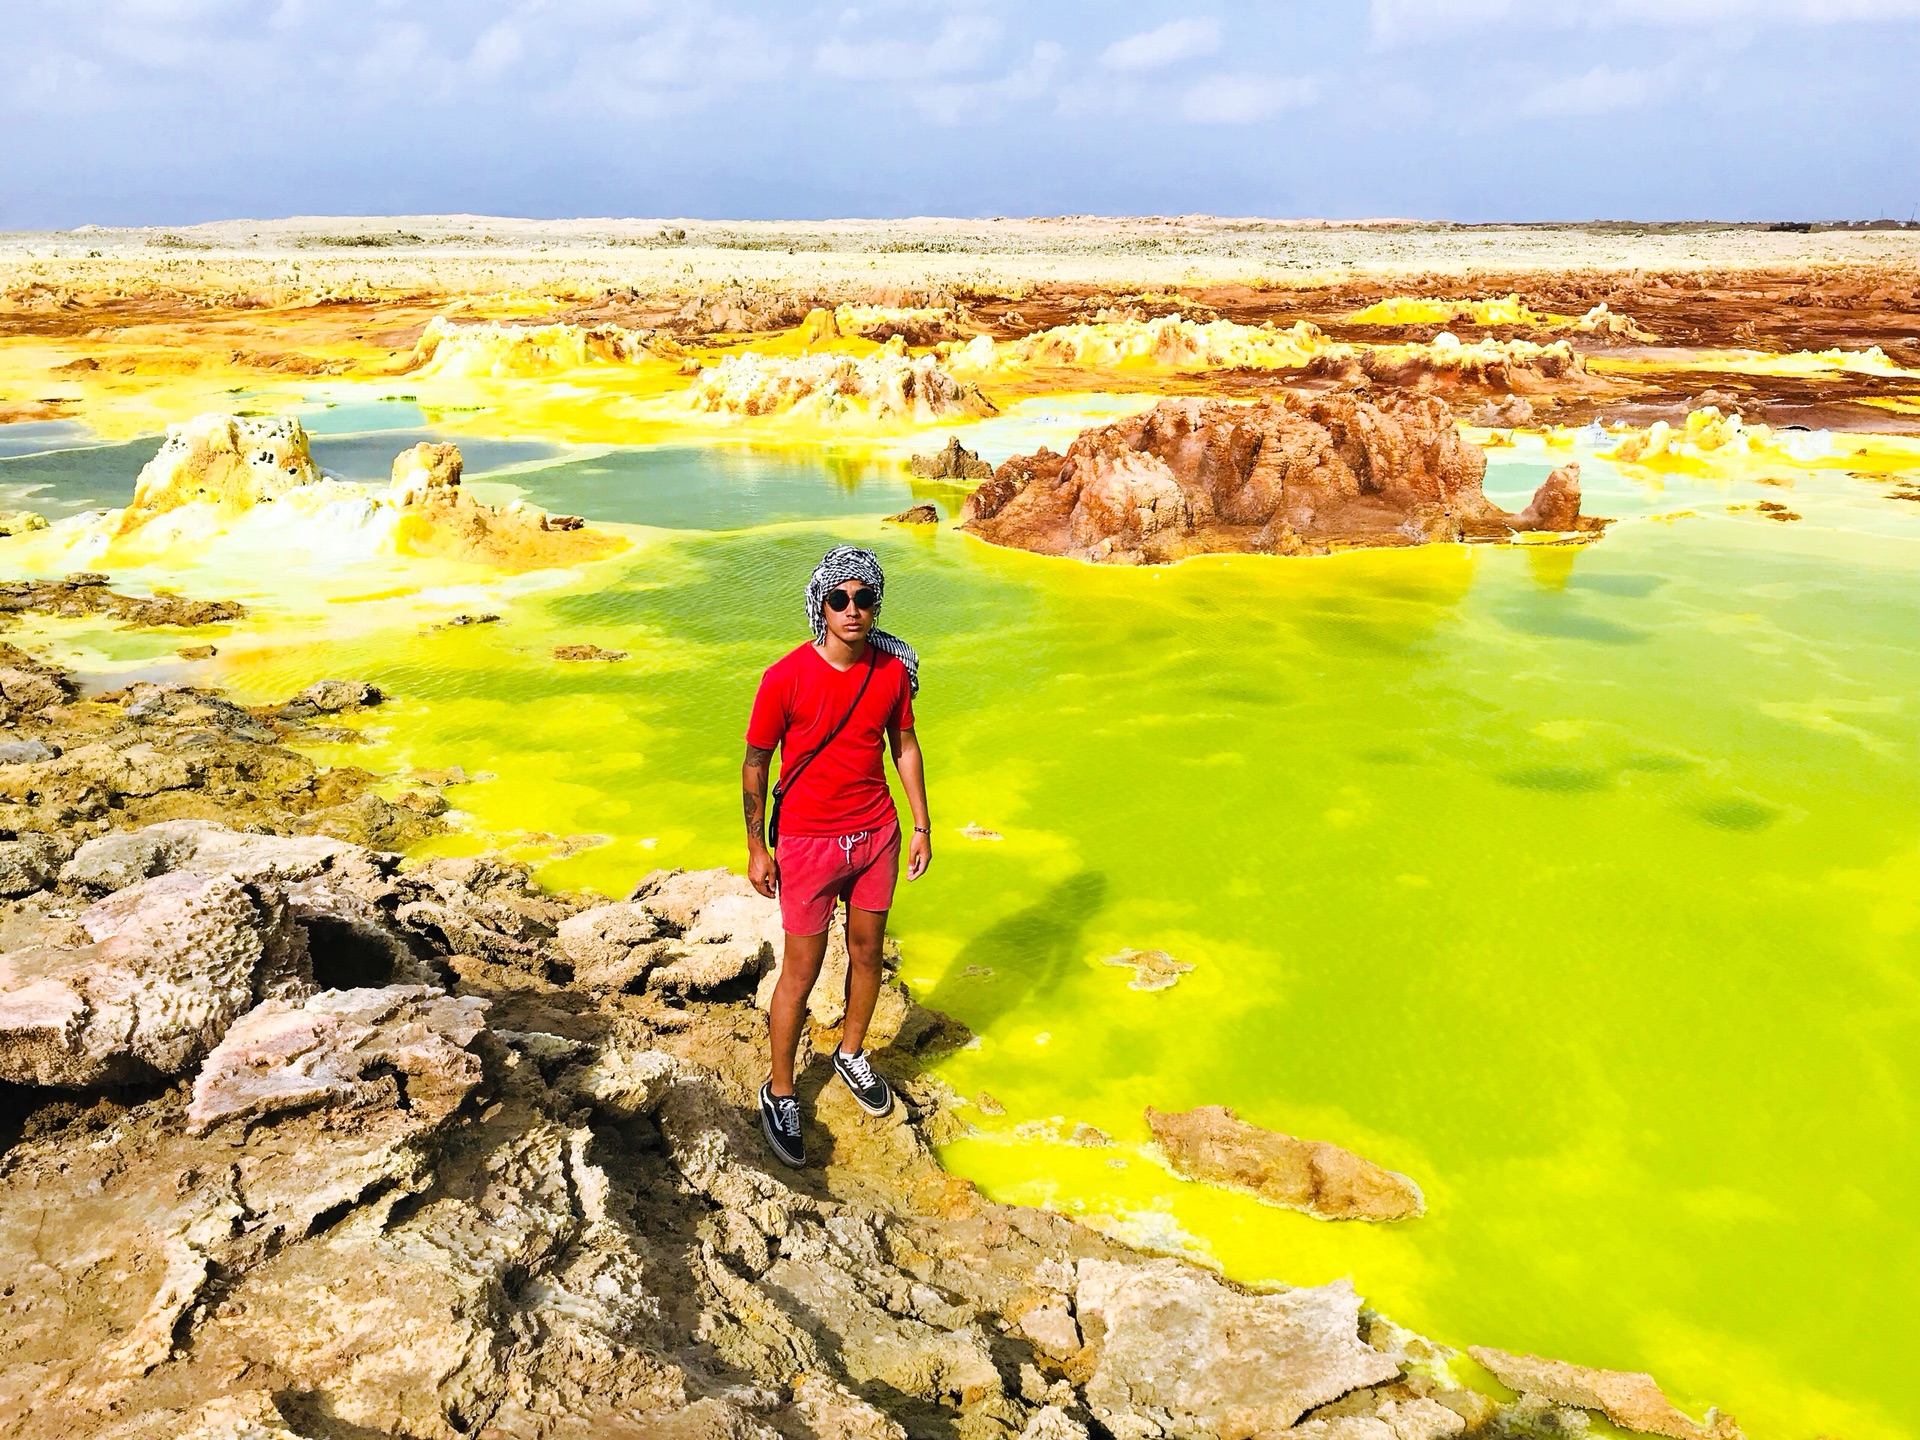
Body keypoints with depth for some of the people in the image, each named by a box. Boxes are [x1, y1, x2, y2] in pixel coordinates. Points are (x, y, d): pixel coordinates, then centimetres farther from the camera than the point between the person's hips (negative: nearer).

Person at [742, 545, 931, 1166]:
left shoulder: (893, 669, -6)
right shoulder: (786, 678, -18)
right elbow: (755, 762, -8)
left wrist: (921, 825, 8)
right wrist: (756, 848, -7)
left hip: (877, 834, 4)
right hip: (808, 841, -4)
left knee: (866, 952, 18)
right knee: (802, 970, 4)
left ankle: (852, 1054, 43)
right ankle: (779, 1092, 23)